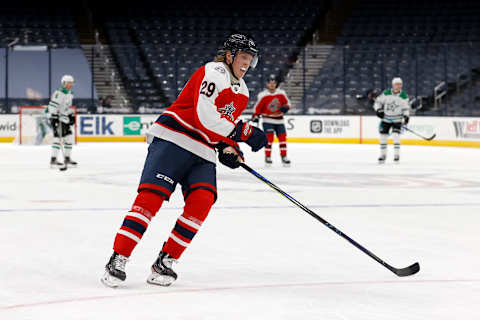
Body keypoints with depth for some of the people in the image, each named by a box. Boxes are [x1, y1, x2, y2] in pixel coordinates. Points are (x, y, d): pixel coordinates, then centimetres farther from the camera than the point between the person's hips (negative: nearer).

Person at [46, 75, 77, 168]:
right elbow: (52, 106, -21)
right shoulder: (59, 93, -16)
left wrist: (72, 116, 20)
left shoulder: (70, 94, 15)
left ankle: (67, 159, 19)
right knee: (58, 137, -15)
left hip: (64, 118, 10)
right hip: (56, 118, -10)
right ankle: (53, 160, -14)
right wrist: (54, 117, -25)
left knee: (69, 138, 9)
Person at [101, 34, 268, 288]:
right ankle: (118, 259, -13)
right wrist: (245, 133, -19)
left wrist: (227, 148, 9)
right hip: (172, 141, -7)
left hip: (202, 154, 7)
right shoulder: (213, 73, -10)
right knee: (152, 194, -17)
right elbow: (205, 117, -21)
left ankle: (166, 261, -8)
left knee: (202, 199, -15)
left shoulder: (241, 92, 19)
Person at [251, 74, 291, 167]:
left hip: (279, 120, 4)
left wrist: (285, 107, -10)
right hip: (268, 120, -4)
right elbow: (258, 107, -2)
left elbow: (287, 103, 11)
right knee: (269, 137, -14)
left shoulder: (281, 93, 2)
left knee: (282, 138, 2)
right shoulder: (262, 95, -8)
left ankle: (284, 157, 12)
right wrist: (255, 116, -11)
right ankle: (268, 157, -7)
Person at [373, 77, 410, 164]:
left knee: (396, 135, -18)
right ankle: (383, 155, 20)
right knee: (383, 135, 4)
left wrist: (406, 116, -15)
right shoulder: (386, 93, -9)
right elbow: (378, 101, 0)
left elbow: (406, 108, -1)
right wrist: (378, 110, -14)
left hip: (397, 119, -2)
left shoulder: (403, 96, -9)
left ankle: (396, 155, -7)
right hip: (386, 118, 2)